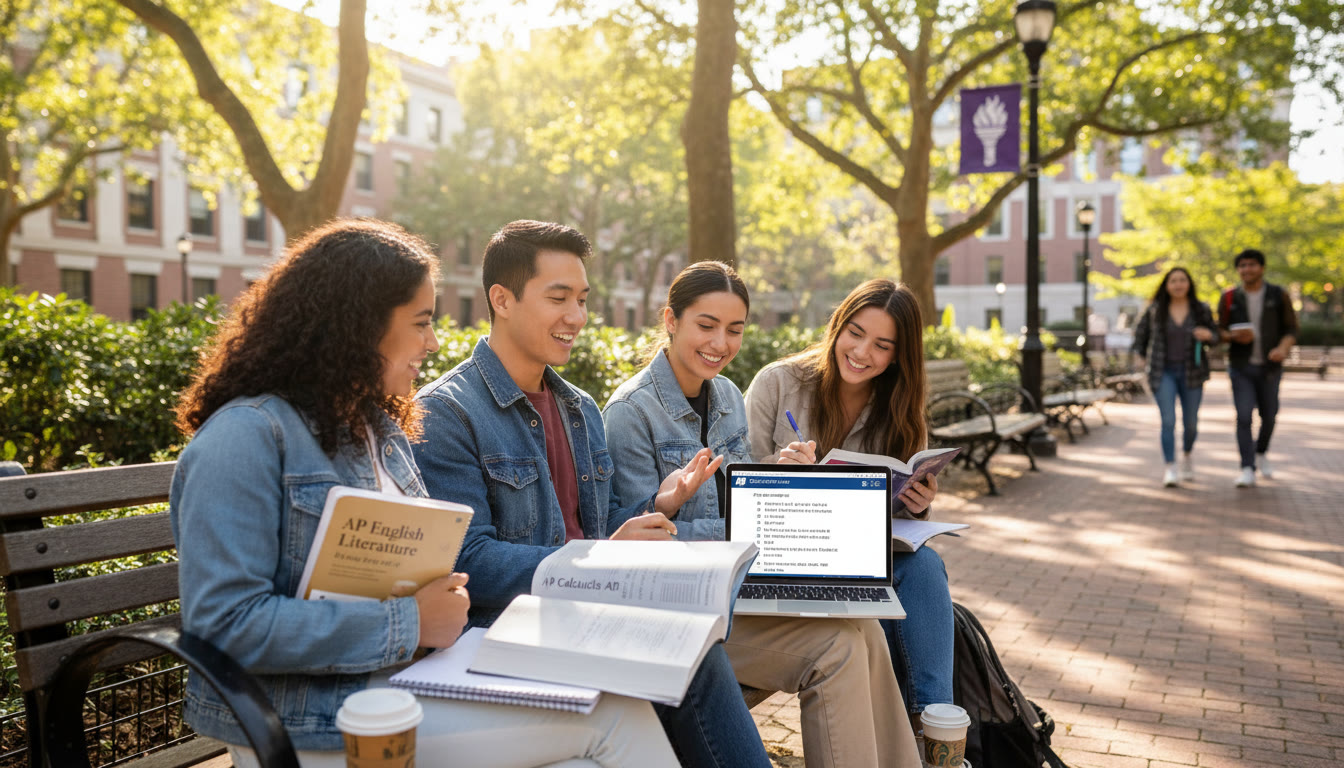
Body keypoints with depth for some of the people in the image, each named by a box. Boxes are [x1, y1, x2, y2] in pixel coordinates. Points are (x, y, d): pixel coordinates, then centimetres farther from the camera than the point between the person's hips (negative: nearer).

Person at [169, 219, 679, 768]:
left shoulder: (381, 430, 15)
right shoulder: (246, 436, -14)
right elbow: (225, 624, -21)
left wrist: (441, 596, -1)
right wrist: (408, 623, -20)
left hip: (406, 679, 8)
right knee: (611, 716, -19)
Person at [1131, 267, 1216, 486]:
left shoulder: (1202, 310, 3)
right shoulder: (1154, 310, 1)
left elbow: (1215, 338, 8)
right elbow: (1141, 334, 12)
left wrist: (1208, 335, -13)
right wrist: (1138, 354, 2)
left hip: (1191, 373, 2)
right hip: (1163, 372, -1)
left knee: (1190, 422, 9)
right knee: (1168, 420, -14)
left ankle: (1186, 455, 38)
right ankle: (1169, 468, -12)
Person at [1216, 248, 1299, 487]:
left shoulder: (1279, 296, 0)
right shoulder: (1229, 298, 1)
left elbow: (1291, 329, 0)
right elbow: (1220, 330, 6)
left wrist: (1283, 348, -20)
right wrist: (1234, 336, -17)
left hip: (1270, 367, 1)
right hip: (1241, 367, -1)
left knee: (1269, 416, 11)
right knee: (1244, 416, -11)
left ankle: (1261, 453, 40)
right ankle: (1247, 469, -10)